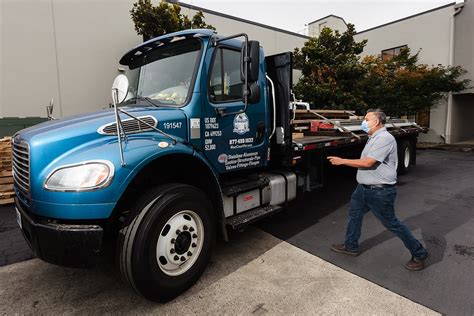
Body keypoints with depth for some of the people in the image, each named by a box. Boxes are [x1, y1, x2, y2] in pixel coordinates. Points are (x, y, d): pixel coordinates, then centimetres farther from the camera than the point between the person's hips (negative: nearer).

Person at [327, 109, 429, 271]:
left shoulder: (385, 138, -21)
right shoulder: (373, 138, 11)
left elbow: (368, 162, -27)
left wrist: (342, 161, -21)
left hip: (380, 192, -10)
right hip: (364, 188, 10)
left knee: (391, 223, 3)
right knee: (354, 215, 17)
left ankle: (419, 254, 23)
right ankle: (350, 246, 33)